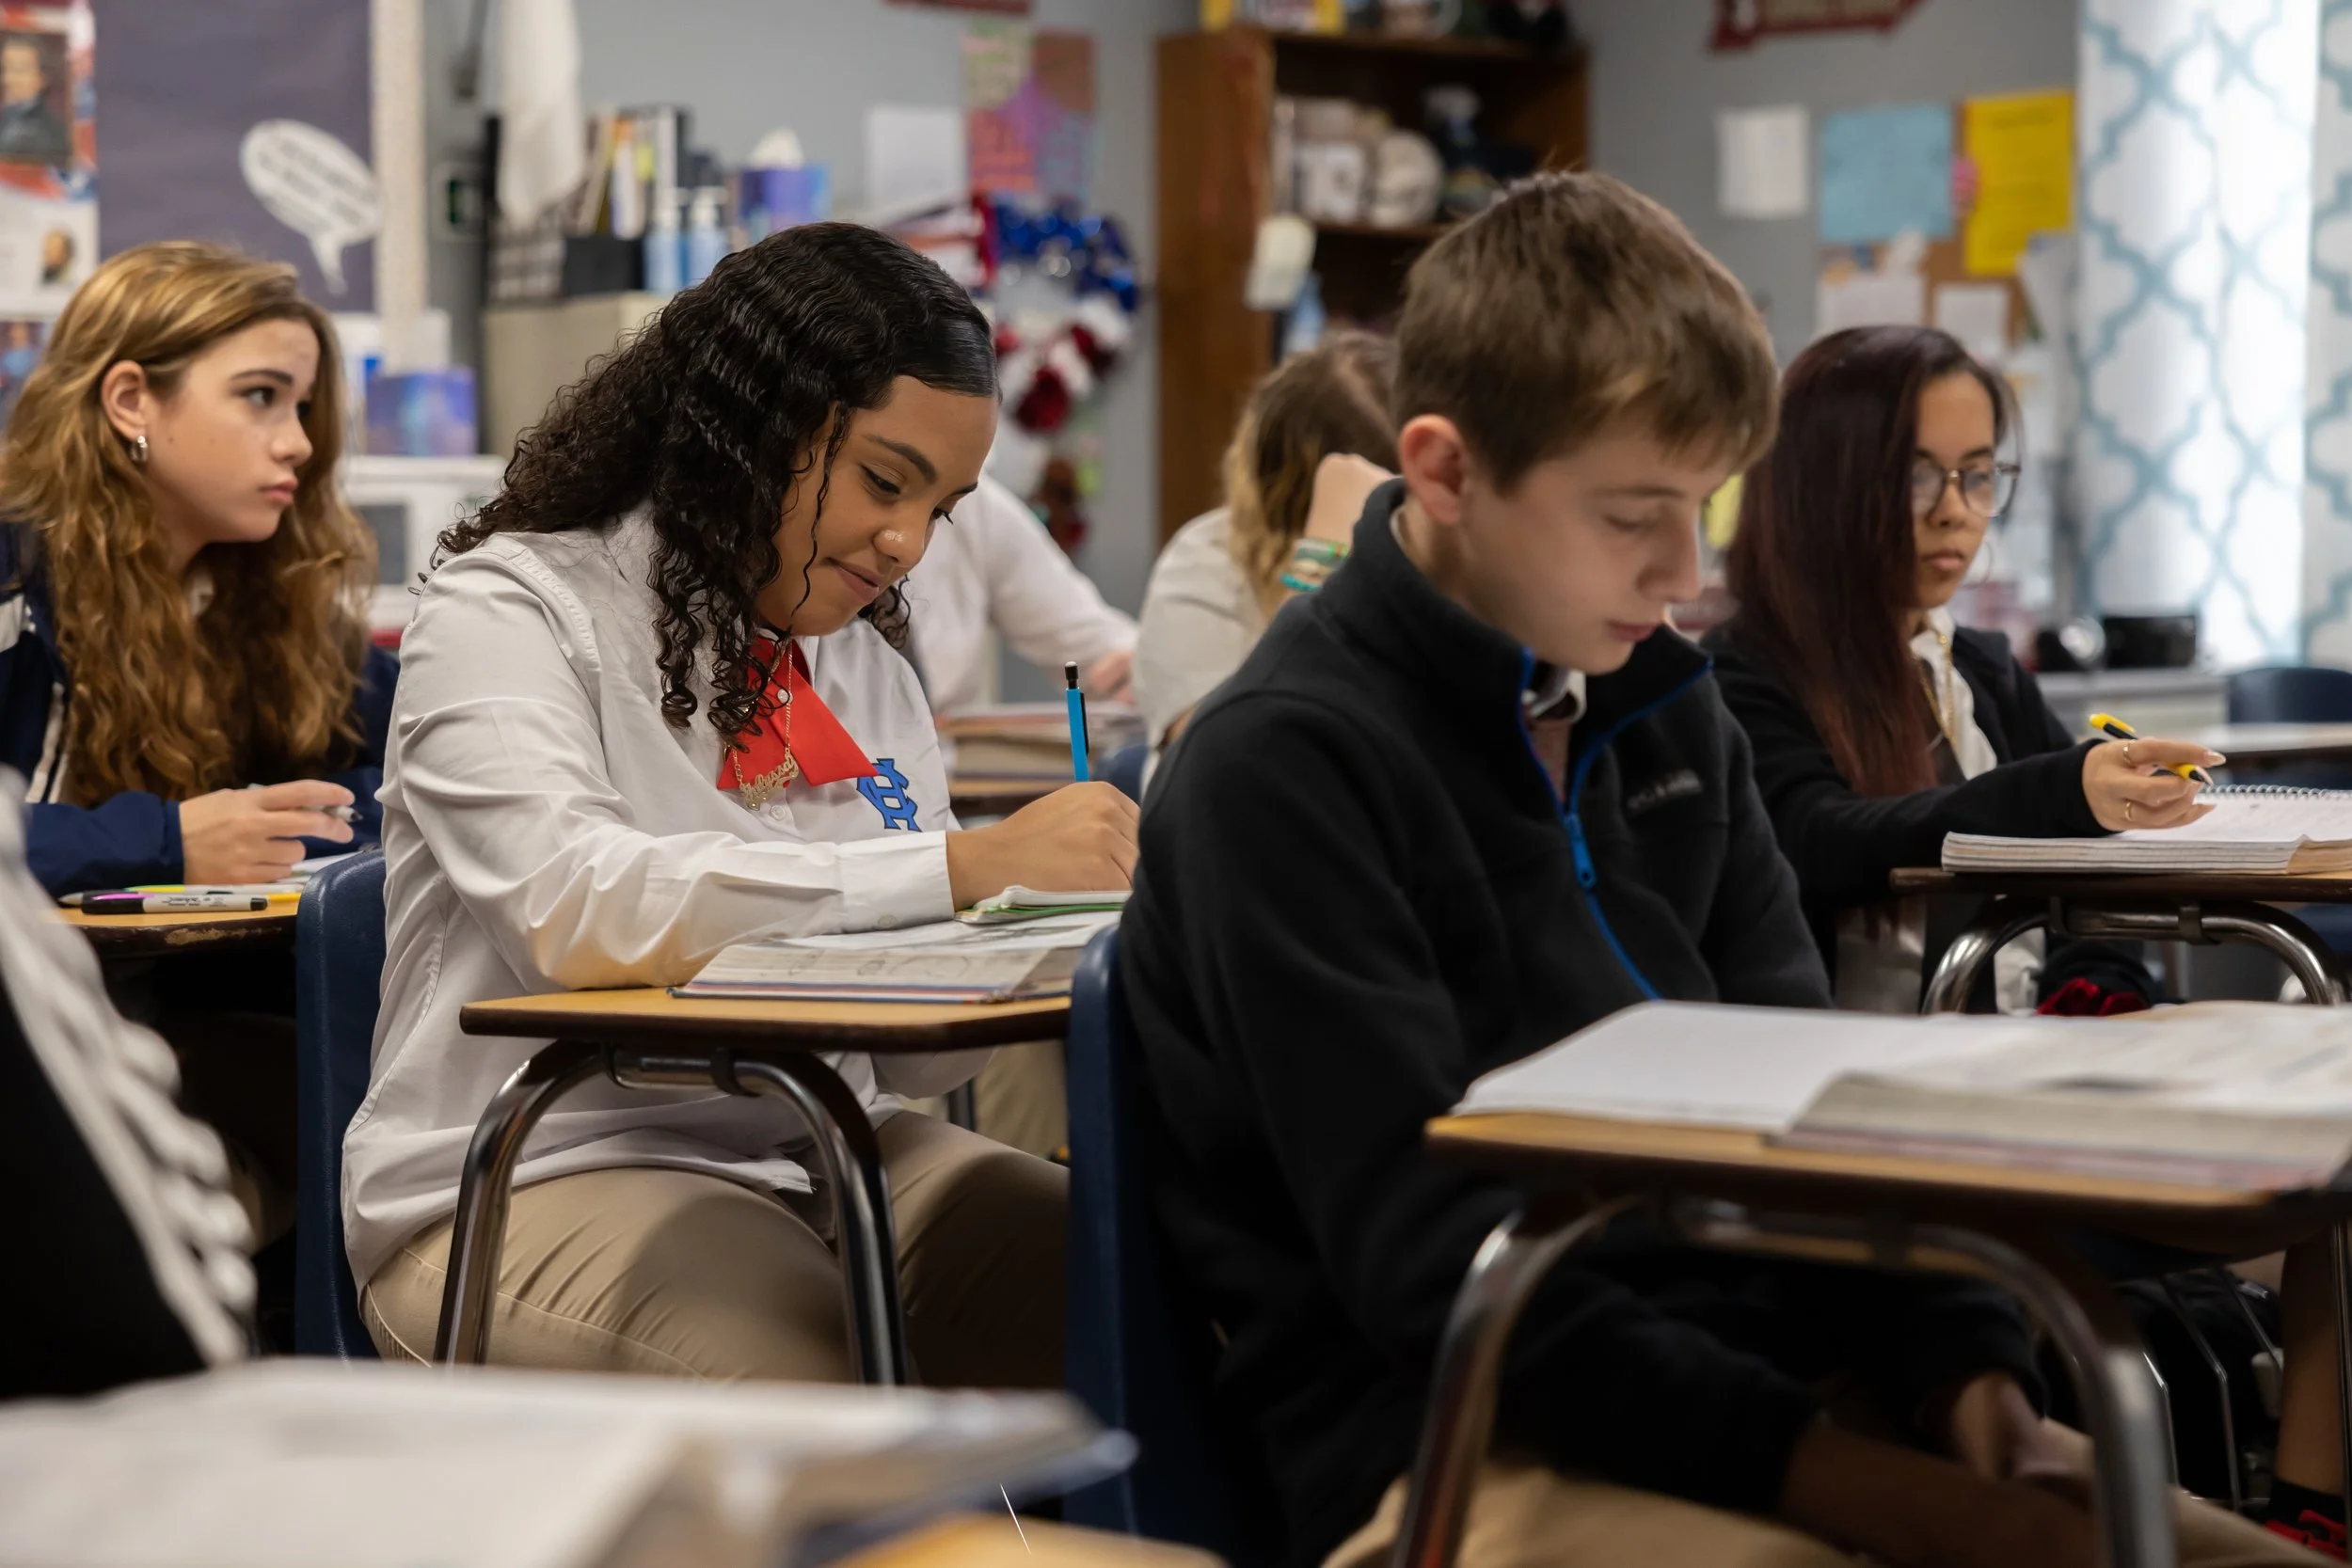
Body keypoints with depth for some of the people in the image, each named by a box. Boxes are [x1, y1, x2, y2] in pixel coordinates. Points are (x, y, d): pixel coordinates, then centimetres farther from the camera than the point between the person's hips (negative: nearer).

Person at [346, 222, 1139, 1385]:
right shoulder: (508, 609, -4)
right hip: (547, 1177, -6)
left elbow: (899, 1055, 14)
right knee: (824, 1389, -33)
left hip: (826, 1161, 6)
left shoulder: (868, 669, 15)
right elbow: (575, 906, -25)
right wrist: (962, 868, -25)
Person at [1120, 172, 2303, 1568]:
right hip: (1464, 1450, -7)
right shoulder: (1286, 767, -11)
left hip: (1768, 1372, 7)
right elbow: (1432, 1263, -16)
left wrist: (1971, 1389, -7)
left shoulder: (1667, 710, 12)